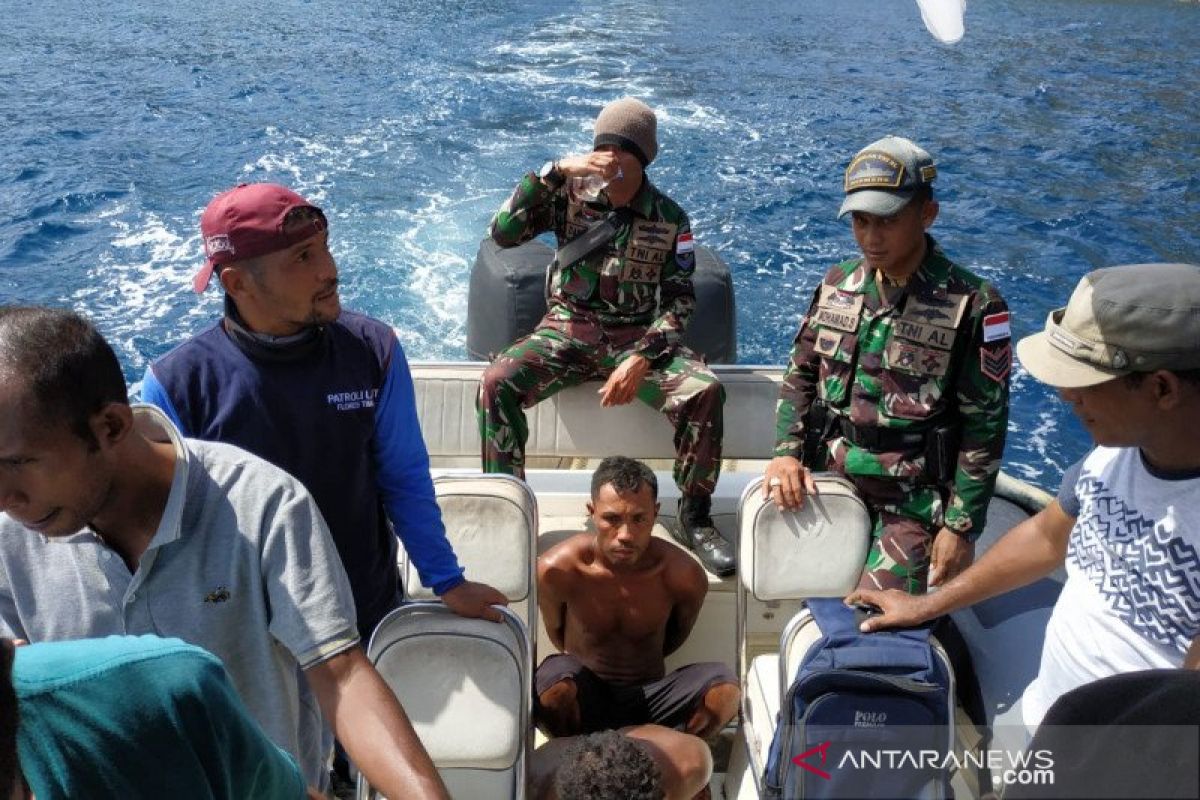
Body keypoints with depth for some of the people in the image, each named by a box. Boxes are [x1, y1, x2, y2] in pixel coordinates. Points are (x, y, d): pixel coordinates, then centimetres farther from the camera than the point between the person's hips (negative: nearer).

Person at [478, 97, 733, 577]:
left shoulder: (670, 219, 0)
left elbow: (679, 301, -2)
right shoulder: (571, 193, 0)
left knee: (705, 390, -26)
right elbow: (503, 233, -12)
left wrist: (641, 359, -19)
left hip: (638, 335, 0)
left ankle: (695, 519, -8)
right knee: (496, 382, -27)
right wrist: (554, 171, -21)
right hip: (568, 329, 0)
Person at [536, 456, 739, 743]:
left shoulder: (684, 576, -14)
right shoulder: (557, 569, -17)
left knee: (725, 689, -26)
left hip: (650, 696, 2)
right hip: (584, 696, -1)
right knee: (555, 679, -37)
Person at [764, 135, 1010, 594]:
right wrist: (787, 451, -5)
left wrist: (961, 526, -10)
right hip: (827, 484, 5)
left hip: (913, 500, -4)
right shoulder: (837, 285, 5)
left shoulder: (972, 305, -11)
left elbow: (985, 426, -9)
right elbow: (801, 374, 11)